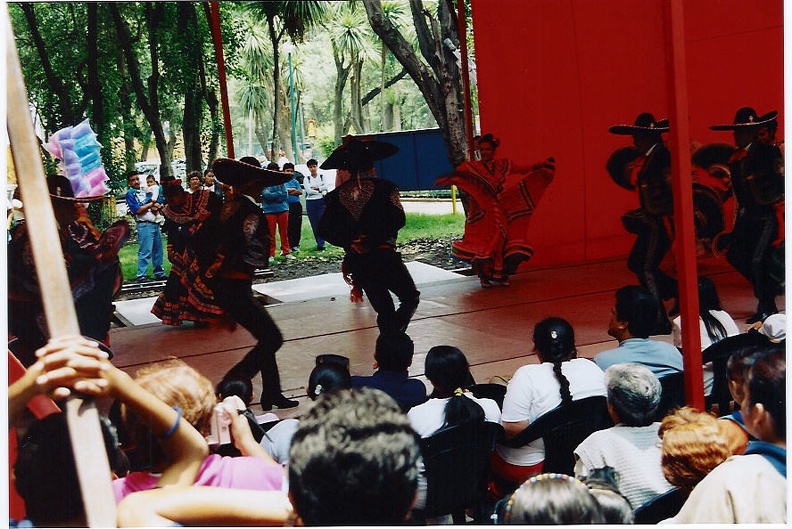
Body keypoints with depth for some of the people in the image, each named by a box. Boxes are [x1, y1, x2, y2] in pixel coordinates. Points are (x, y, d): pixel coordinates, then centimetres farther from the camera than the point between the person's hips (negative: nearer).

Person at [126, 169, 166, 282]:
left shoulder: (144, 192, 20)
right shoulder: (130, 193, -1)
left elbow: (156, 209, 18)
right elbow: (137, 210, -12)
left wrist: (155, 208, -6)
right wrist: (151, 204, -3)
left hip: (154, 223, 8)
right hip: (144, 225, -8)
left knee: (158, 250, 11)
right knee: (145, 252, -12)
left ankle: (159, 273, 20)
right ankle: (141, 275, -11)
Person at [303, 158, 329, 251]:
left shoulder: (322, 177, 8)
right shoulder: (307, 179, 8)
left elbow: (326, 187, -8)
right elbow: (308, 191, -6)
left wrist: (316, 188, -9)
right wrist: (320, 192, -7)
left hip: (321, 202, -2)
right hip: (310, 202, 2)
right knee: (314, 224, 2)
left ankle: (321, 244, -12)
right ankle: (320, 243, 10)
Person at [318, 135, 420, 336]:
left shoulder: (337, 195, 6)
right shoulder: (384, 188, -3)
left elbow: (325, 230, 2)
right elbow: (398, 219, -11)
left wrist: (350, 242, 7)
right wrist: (374, 237, -2)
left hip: (357, 261, 4)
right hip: (384, 256, -4)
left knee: (384, 310, 14)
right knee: (410, 298, 11)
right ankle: (394, 336, -12)